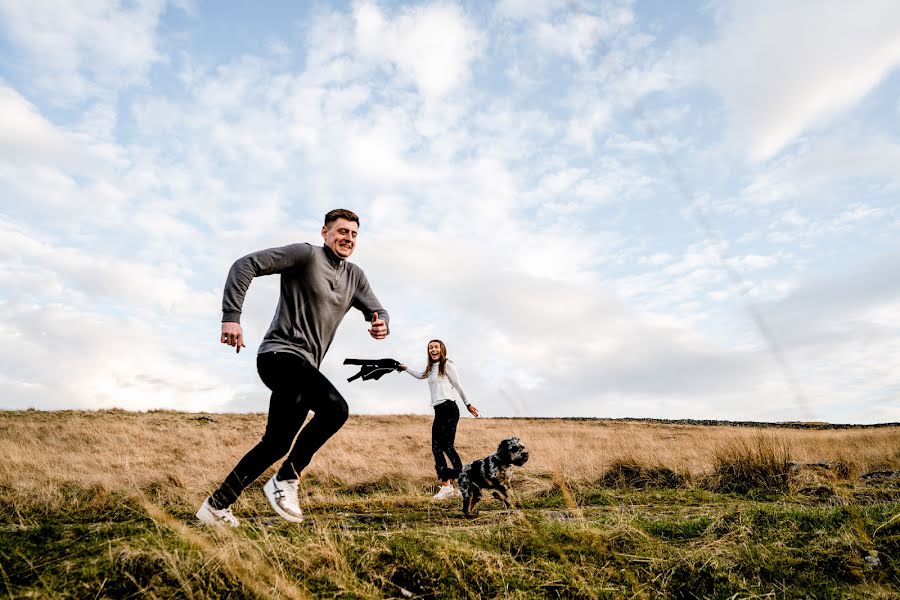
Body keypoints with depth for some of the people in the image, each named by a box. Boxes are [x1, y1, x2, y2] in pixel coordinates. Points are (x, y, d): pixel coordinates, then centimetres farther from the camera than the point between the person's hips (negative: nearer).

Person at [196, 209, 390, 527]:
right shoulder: (306, 254, -8)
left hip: (304, 367, 8)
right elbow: (246, 265, -11)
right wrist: (231, 316, -21)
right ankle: (286, 481, -11)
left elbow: (377, 311, 13)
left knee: (277, 444, 11)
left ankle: (215, 506, 25)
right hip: (280, 354, -8)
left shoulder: (354, 276, 13)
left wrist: (382, 326, -13)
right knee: (335, 407, -28)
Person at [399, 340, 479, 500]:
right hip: (438, 411, 8)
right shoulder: (431, 368, 20)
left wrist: (468, 404, 7)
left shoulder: (447, 365, -2)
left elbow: (458, 386, 2)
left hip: (449, 408, -8)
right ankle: (446, 486, 2)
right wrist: (405, 369, 44)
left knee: (447, 446, -13)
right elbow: (420, 375, 42)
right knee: (436, 448, 0)